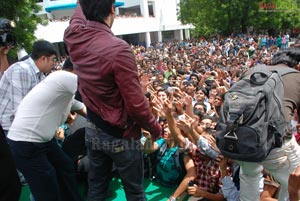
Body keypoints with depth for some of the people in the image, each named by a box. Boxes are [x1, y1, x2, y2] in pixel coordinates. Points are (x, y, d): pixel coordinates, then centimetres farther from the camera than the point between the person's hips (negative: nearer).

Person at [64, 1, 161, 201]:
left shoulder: (74, 36, -7)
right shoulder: (118, 49, -27)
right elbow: (136, 103, -23)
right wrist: (155, 127, -6)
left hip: (92, 131, 7)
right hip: (120, 135, -6)